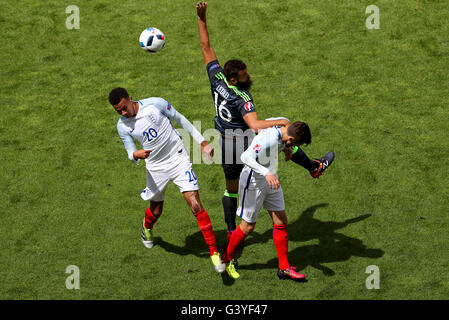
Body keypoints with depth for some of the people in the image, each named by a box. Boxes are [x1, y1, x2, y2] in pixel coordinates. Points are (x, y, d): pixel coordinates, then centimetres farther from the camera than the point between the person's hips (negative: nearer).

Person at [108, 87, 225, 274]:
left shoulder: (155, 104, -14)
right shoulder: (122, 126, -6)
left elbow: (180, 120, -1)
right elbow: (131, 154, -1)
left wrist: (202, 142, 1)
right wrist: (136, 155, -27)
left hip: (178, 159, -3)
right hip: (155, 167, 3)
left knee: (195, 205, -14)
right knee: (156, 211, 15)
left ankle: (214, 252, -7)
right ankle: (147, 227, 54)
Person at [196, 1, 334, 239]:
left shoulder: (217, 78, -10)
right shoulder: (242, 97, -28)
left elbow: (206, 47, -5)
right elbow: (255, 125, -39)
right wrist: (281, 122, -29)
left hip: (225, 145, 6)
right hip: (245, 145, -6)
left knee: (231, 188, 19)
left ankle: (231, 230, 28)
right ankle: (314, 167, 30)